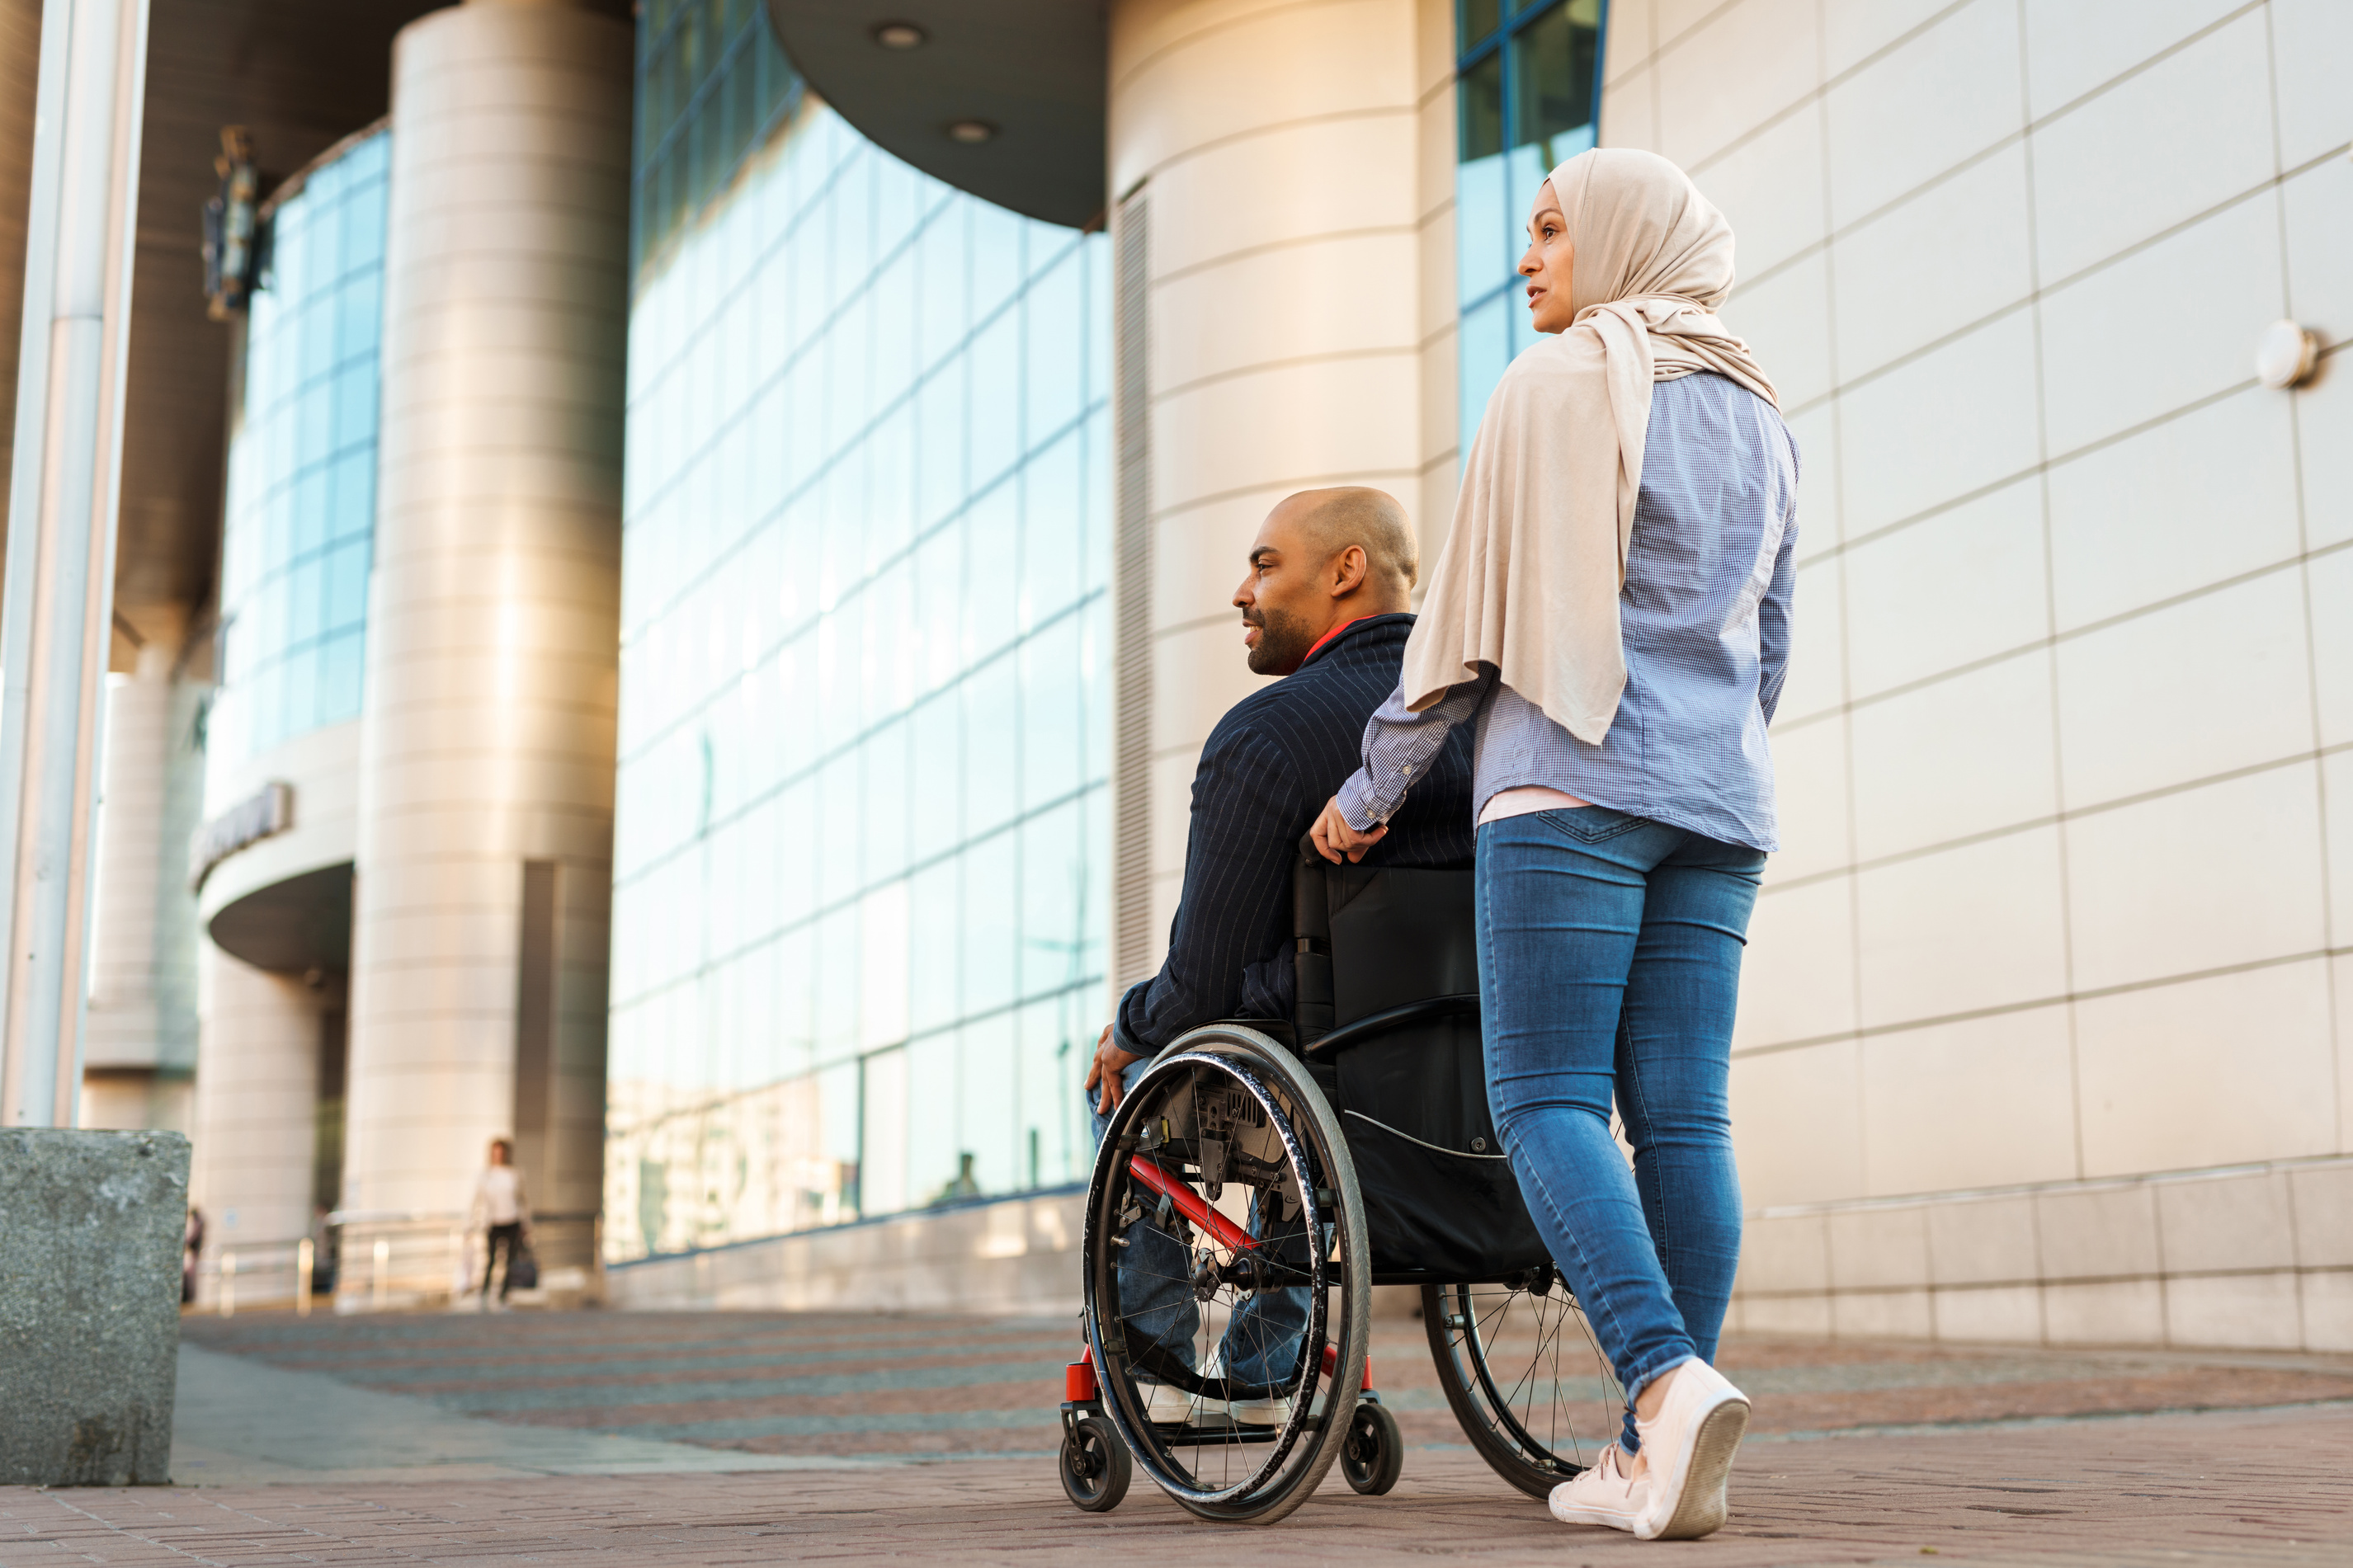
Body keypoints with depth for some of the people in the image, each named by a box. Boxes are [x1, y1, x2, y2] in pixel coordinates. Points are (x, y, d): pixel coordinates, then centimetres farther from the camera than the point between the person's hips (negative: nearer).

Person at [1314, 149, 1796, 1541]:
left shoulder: (1561, 381, -1)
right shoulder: (1760, 415, 20)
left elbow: (1476, 610, -2)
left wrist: (1375, 785, 5)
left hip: (1573, 777, -6)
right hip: (1719, 799, 7)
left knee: (1547, 1097, -7)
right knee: (1683, 1113, 1)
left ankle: (1668, 1377, -25)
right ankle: (1657, 1458, 0)